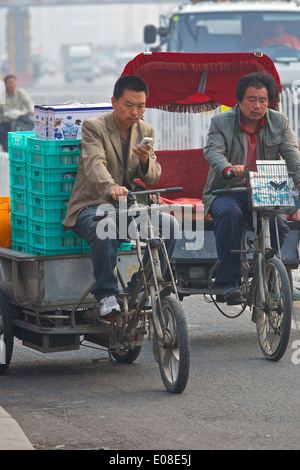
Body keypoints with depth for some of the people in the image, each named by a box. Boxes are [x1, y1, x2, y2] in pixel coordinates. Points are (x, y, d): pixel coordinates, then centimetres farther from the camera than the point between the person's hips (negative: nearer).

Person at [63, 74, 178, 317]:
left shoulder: (146, 131, 10)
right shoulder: (93, 127, -7)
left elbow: (153, 177, 4)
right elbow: (94, 165, -25)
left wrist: (146, 161, -21)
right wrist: (111, 188, -47)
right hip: (92, 206, -5)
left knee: (169, 223, -21)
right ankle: (106, 295, -24)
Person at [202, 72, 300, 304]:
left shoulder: (279, 122, 6)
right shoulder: (221, 122, -1)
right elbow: (213, 151, -17)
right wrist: (228, 168, -41)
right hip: (226, 192, -2)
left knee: (278, 222, -29)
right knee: (229, 213, -36)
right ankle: (230, 282, -29)